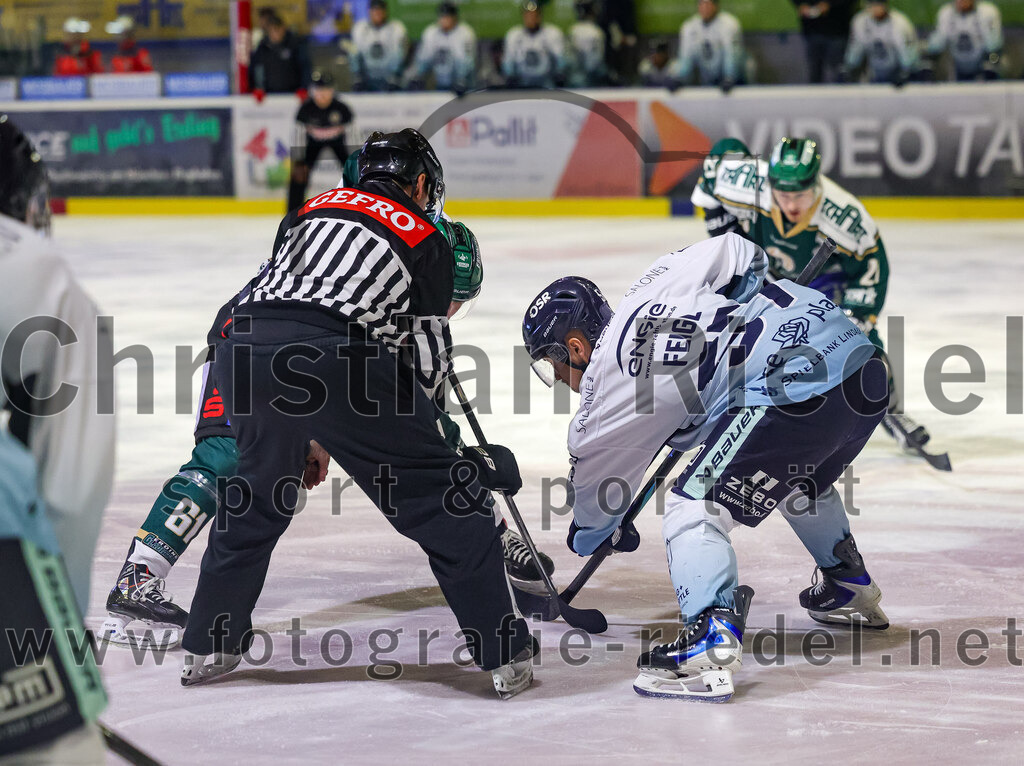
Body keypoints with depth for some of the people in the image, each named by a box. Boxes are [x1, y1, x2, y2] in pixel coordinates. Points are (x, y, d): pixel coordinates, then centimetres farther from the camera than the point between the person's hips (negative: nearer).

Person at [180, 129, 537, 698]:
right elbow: (426, 358, 18)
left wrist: (311, 435, 37)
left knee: (256, 500, 29)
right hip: (334, 355, -5)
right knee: (442, 501, 6)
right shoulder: (426, 239, 19)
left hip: (244, 346, 5)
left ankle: (207, 648, 35)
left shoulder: (312, 209, 31)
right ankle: (506, 656, 5)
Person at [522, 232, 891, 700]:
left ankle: (711, 649, -24)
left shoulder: (609, 382, 1)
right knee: (800, 482, 38)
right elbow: (740, 254, 21)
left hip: (797, 394, -10)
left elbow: (596, 481, 15)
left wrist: (593, 534, 36)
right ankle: (851, 591, 56)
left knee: (694, 509, -8)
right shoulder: (650, 291, 17)